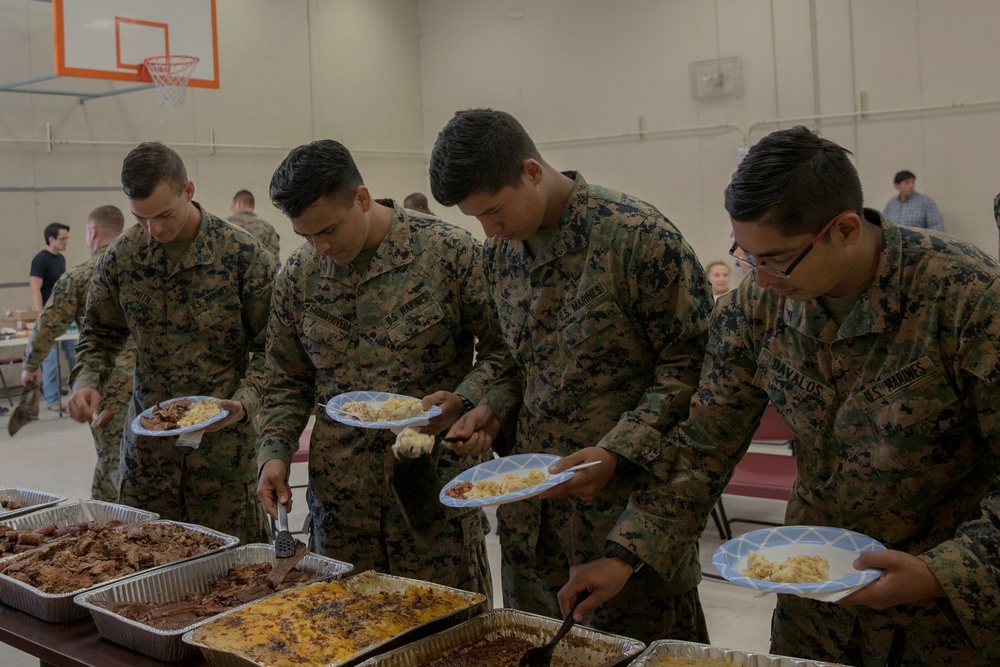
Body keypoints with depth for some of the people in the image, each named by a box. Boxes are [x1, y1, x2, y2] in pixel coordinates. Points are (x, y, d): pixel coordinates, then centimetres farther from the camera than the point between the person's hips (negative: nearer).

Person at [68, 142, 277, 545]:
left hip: (223, 436, -3)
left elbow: (268, 346, -6)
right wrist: (87, 382, -5)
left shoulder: (244, 255, -11)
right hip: (146, 443, 3)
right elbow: (100, 333, 13)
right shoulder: (120, 258, 0)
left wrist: (245, 402, -21)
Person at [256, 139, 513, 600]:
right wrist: (274, 454, 0)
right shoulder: (297, 276, 5)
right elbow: (288, 383, 13)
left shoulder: (450, 251, -8)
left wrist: (463, 399, -20)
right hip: (340, 495, 4)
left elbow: (503, 350, -4)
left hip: (435, 488, -3)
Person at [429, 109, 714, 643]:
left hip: (627, 496, -6)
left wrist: (616, 450, -21)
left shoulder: (636, 234, -17)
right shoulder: (499, 251, 6)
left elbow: (691, 362, -14)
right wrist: (494, 408, -1)